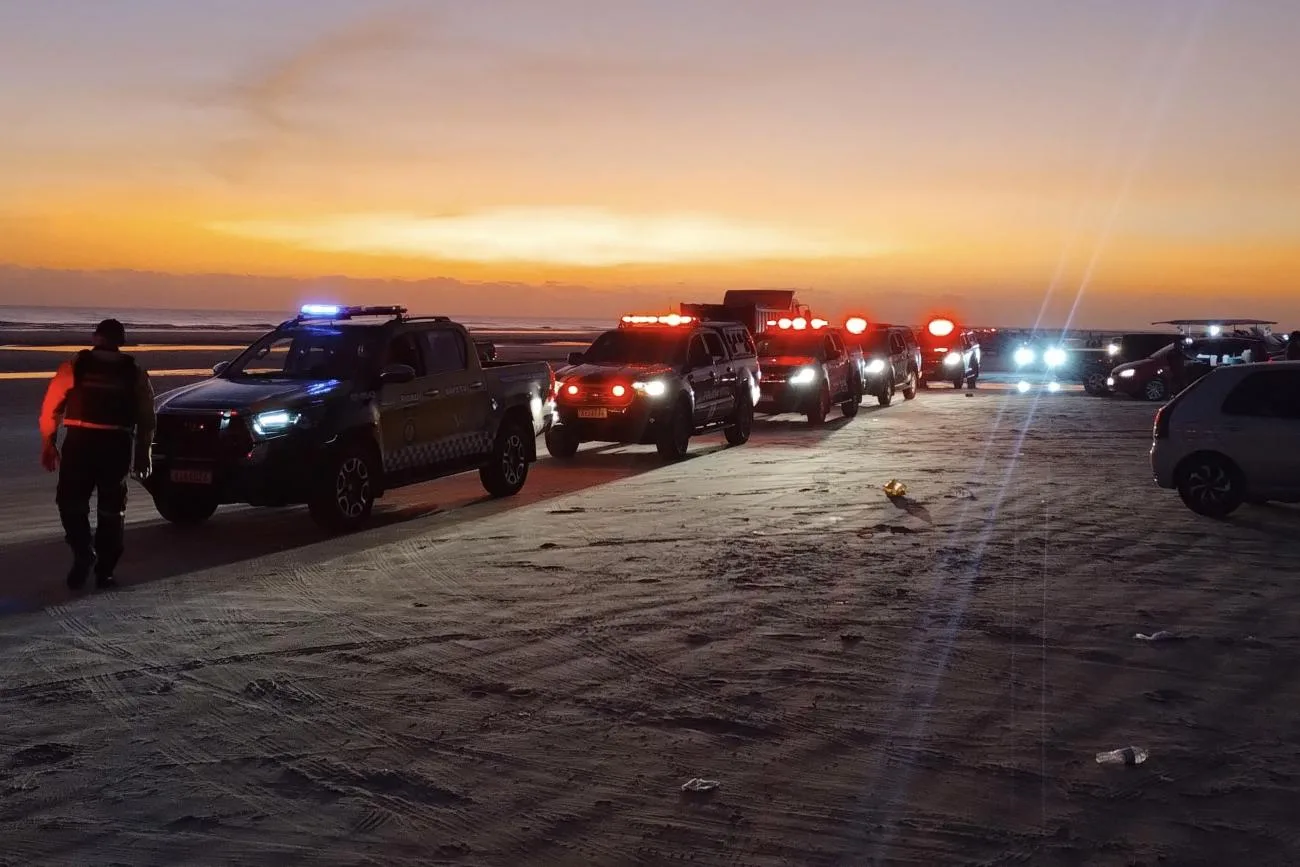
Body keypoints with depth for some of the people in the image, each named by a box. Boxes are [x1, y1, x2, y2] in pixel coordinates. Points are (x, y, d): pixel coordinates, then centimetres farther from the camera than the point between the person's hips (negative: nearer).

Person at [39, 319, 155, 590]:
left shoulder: (74, 366, 5)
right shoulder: (135, 372, 9)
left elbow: (51, 407, 3)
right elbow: (146, 417, 7)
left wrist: (48, 444, 12)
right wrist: (143, 453, 16)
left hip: (79, 442, -1)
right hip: (117, 445, 1)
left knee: (71, 502, 14)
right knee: (111, 510, 12)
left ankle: (84, 554, -4)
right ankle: (105, 571, 11)